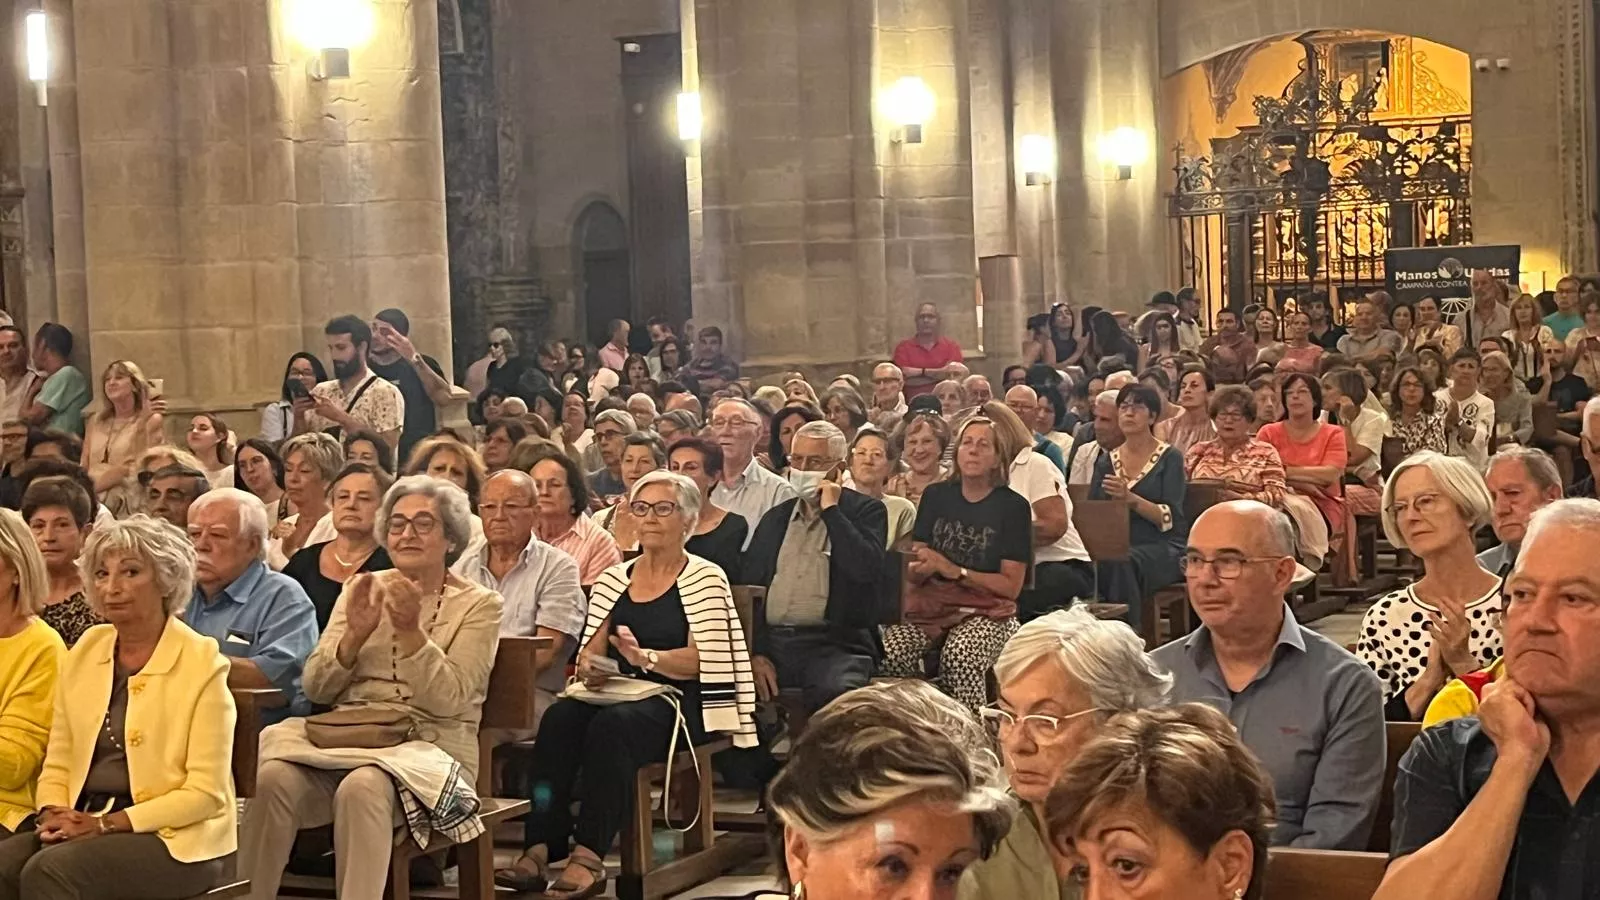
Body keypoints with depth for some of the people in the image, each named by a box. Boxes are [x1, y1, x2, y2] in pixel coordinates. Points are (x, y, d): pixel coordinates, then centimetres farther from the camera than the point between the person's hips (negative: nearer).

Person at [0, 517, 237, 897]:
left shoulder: (202, 663, -7)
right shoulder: (84, 651, 11)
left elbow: (206, 793, -10)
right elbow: (57, 765, 13)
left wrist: (107, 824, -17)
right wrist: (53, 814, -9)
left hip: (174, 840, -5)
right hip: (84, 826, 5)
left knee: (49, 870, -30)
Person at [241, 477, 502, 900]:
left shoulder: (479, 604, 5)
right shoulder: (363, 589, 16)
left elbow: (448, 700, -8)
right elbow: (316, 688, 8)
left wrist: (410, 630, -18)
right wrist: (355, 634, -8)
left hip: (429, 743, -3)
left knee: (362, 786, -36)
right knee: (274, 776, -28)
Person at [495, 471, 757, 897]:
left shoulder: (705, 579, 3)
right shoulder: (613, 579, 19)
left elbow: (700, 660, -8)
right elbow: (591, 650, 16)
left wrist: (645, 657, -26)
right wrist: (589, 665, -9)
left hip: (676, 701, -4)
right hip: (619, 693, 5)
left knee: (611, 724, -36)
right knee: (560, 717, -28)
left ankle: (589, 856, -39)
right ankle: (540, 846, -34)